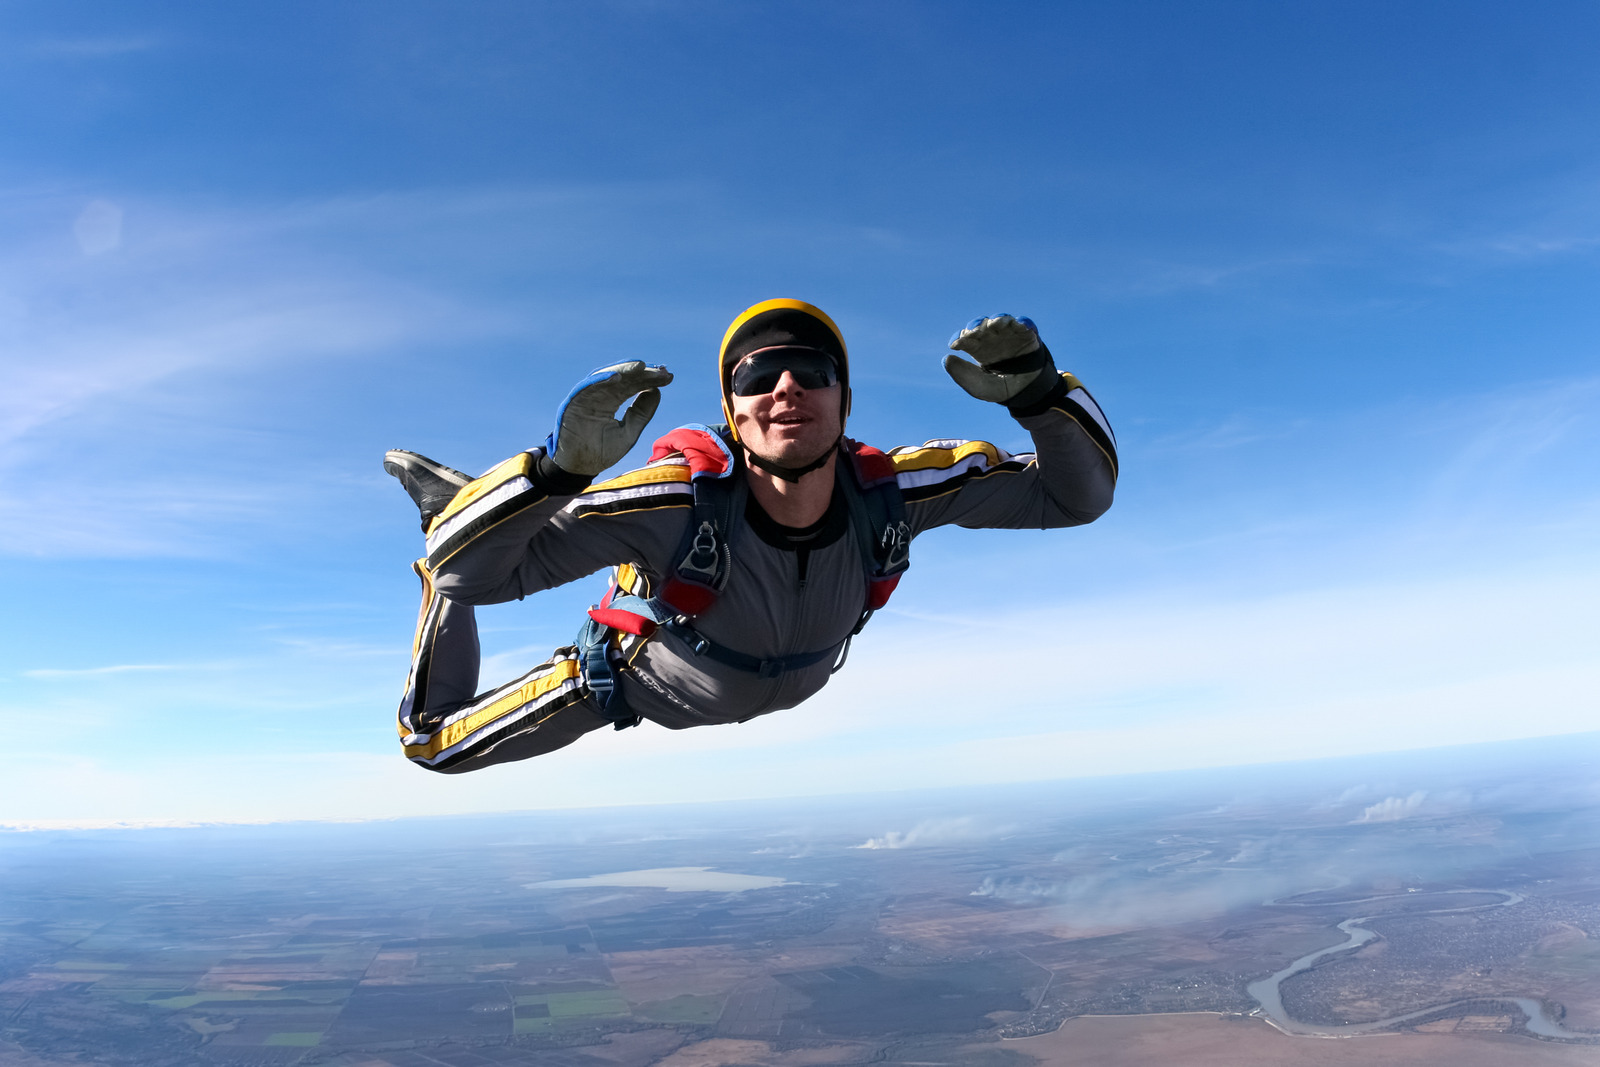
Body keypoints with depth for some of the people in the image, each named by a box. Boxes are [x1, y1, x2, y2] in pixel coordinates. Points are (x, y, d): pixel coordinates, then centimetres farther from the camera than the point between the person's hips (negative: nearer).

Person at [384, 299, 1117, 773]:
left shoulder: (888, 492, -36)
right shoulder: (681, 499, -45)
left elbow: (1078, 495, -29)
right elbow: (473, 572, -43)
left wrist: (1037, 390, -48)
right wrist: (560, 466, -62)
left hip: (792, 681, 4)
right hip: (645, 680, -3)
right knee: (433, 738, 8)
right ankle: (451, 510, 23)